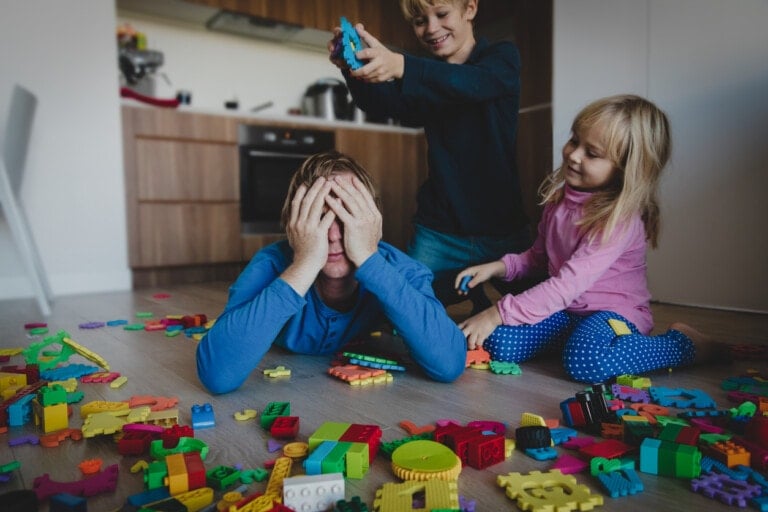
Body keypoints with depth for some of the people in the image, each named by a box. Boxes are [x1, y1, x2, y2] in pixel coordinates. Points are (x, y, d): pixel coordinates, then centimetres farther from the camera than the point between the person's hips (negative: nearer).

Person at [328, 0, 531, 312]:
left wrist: (400, 67, -43)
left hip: (503, 230, -2)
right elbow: (379, 105, -11)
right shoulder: (426, 78, 10)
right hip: (438, 233, 3)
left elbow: (475, 83, -26)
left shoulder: (502, 56, -1)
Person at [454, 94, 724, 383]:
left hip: (614, 312, -6)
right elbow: (538, 256, 14)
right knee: (497, 343, -15)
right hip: (564, 309, 6)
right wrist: (500, 266, -6)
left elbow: (569, 284, -28)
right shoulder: (559, 197, 2)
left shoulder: (620, 219, -21)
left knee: (585, 361, -37)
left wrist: (499, 313, -30)